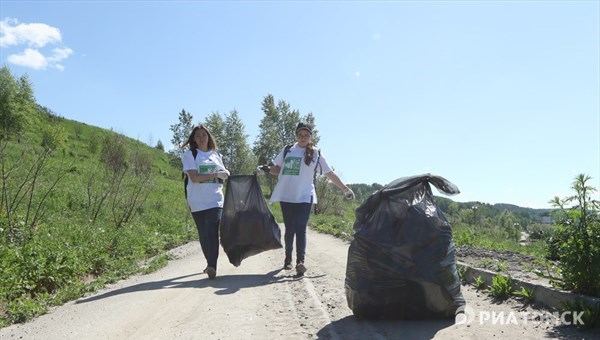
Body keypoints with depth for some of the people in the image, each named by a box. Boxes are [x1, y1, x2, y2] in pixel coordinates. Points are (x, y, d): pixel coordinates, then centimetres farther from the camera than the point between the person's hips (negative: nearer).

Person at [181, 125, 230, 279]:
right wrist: (216, 175, -16)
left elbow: (223, 174, 22)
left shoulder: (216, 155, 14)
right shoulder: (189, 155, 1)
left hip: (215, 200, 1)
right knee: (203, 235, 7)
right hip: (198, 202, -1)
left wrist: (226, 175, -2)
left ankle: (212, 266, -13)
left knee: (212, 233, -11)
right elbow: (194, 177, -11)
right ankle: (210, 264, 23)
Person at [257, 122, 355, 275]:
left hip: (304, 197, -2)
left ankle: (300, 261, -17)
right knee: (289, 229, 8)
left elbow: (330, 173, 6)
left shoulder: (316, 154, 3)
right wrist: (266, 169, -3)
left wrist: (345, 188, 6)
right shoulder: (287, 151, 8)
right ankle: (288, 258, 23)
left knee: (301, 229, -12)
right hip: (286, 196, 2)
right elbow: (278, 168, 17)